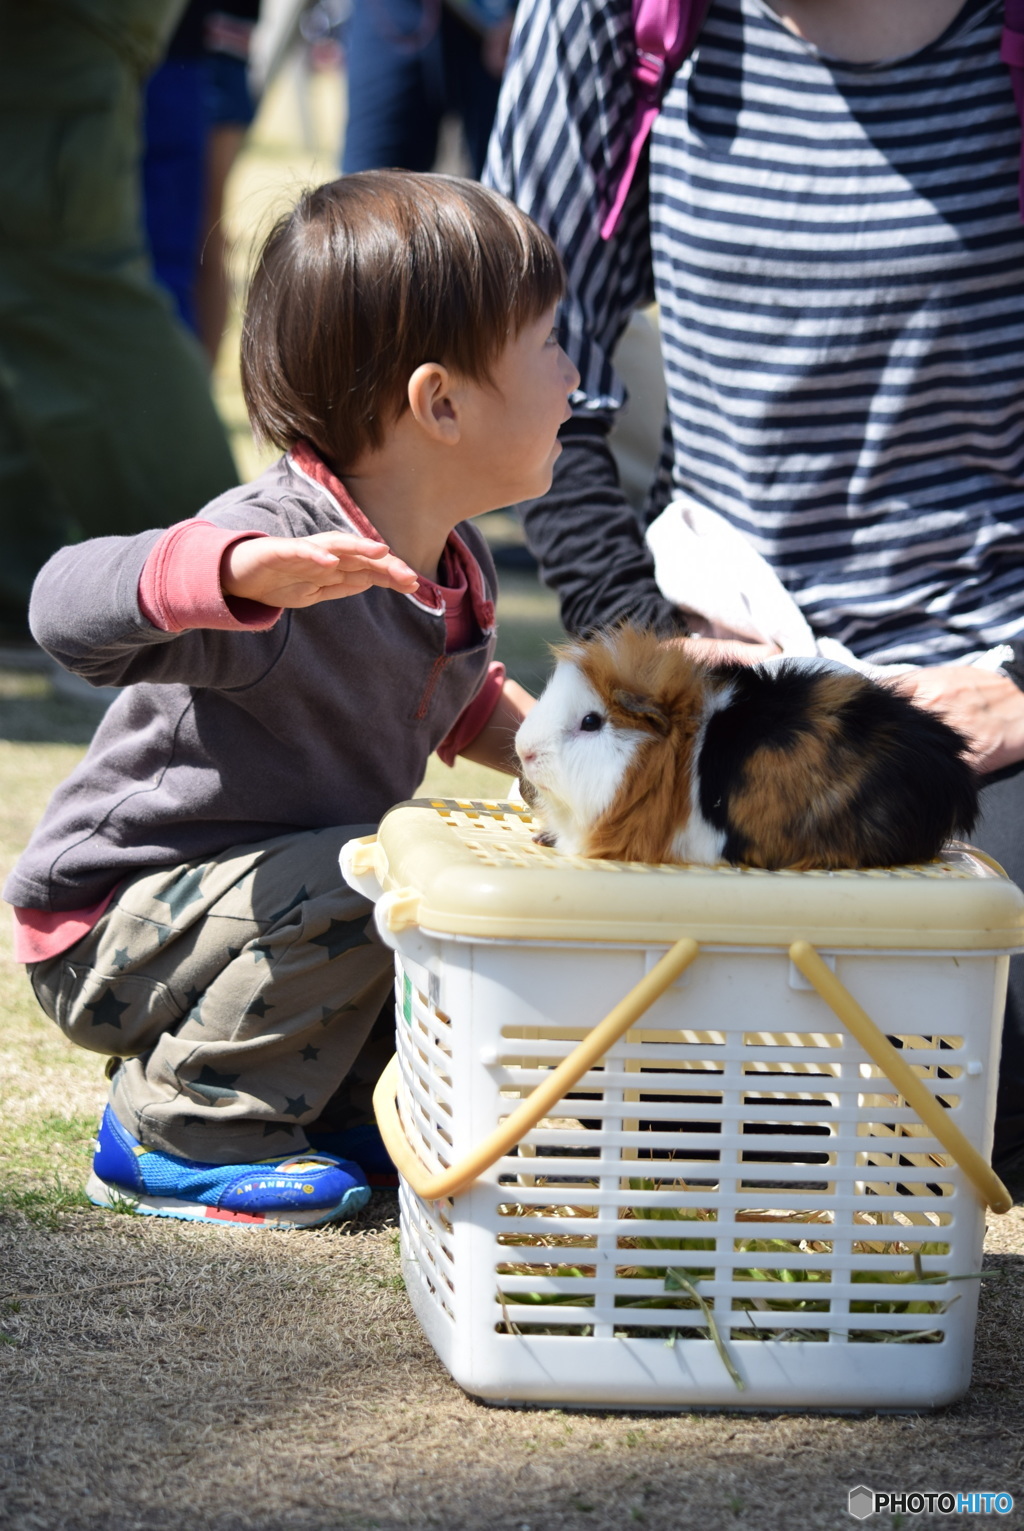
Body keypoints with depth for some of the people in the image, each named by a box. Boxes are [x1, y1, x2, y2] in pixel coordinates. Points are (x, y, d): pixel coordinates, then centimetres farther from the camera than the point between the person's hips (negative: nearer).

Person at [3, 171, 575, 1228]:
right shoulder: (280, 547, -31)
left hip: (267, 886, 9)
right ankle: (180, 1132, -12)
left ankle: (327, 1096, 17)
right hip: (110, 928, -9)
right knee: (363, 887, -29)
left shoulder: (457, 566, 0)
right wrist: (243, 573, -63)